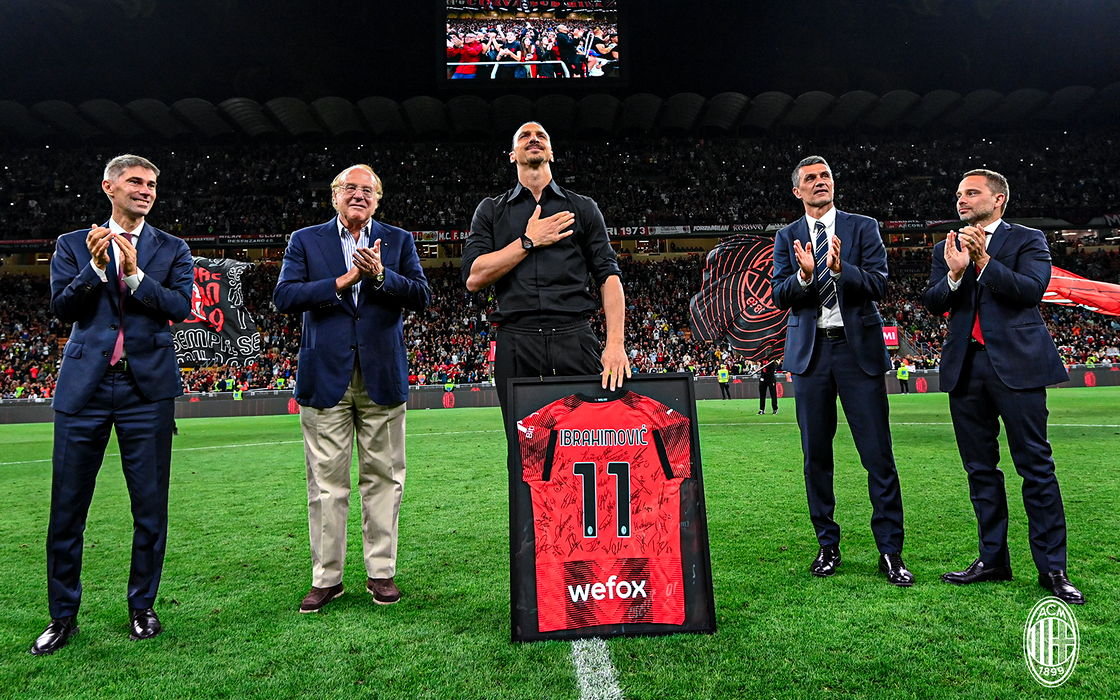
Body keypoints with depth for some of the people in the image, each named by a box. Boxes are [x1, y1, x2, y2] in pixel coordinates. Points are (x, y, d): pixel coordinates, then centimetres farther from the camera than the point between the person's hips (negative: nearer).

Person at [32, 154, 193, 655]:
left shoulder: (172, 250, 9)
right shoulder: (74, 245, 10)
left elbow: (181, 307, -5)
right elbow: (60, 308, -1)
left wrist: (135, 275, -17)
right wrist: (96, 268, -14)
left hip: (147, 388, 0)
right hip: (84, 387, 1)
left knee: (151, 506, 5)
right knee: (67, 507, 6)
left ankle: (142, 606, 22)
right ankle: (63, 615, 23)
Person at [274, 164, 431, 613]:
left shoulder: (398, 240, 11)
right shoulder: (305, 241, 10)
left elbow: (422, 297, 0)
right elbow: (284, 297, -4)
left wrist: (380, 275, -15)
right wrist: (343, 281, -11)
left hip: (382, 375, 1)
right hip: (326, 376, 0)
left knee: (383, 477, 6)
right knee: (326, 482, 4)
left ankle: (381, 572, 18)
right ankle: (326, 578, 17)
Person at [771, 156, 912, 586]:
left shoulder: (863, 228, 7)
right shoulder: (787, 237, 10)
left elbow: (878, 284, -5)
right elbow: (779, 296, 0)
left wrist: (840, 268, -22)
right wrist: (804, 274, -20)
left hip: (859, 348, -1)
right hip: (810, 353, 2)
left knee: (878, 454, -2)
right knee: (816, 454, 6)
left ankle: (890, 551, 9)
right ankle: (828, 546, 19)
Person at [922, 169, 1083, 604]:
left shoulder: (1028, 240, 6)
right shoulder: (946, 249, 16)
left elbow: (1032, 289, -10)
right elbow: (932, 304, 5)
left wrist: (984, 260, -16)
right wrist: (955, 273, -12)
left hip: (1016, 364, -4)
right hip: (965, 368, 4)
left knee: (1036, 466, -2)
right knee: (980, 469, 9)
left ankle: (1052, 567, 6)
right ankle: (993, 559, 18)